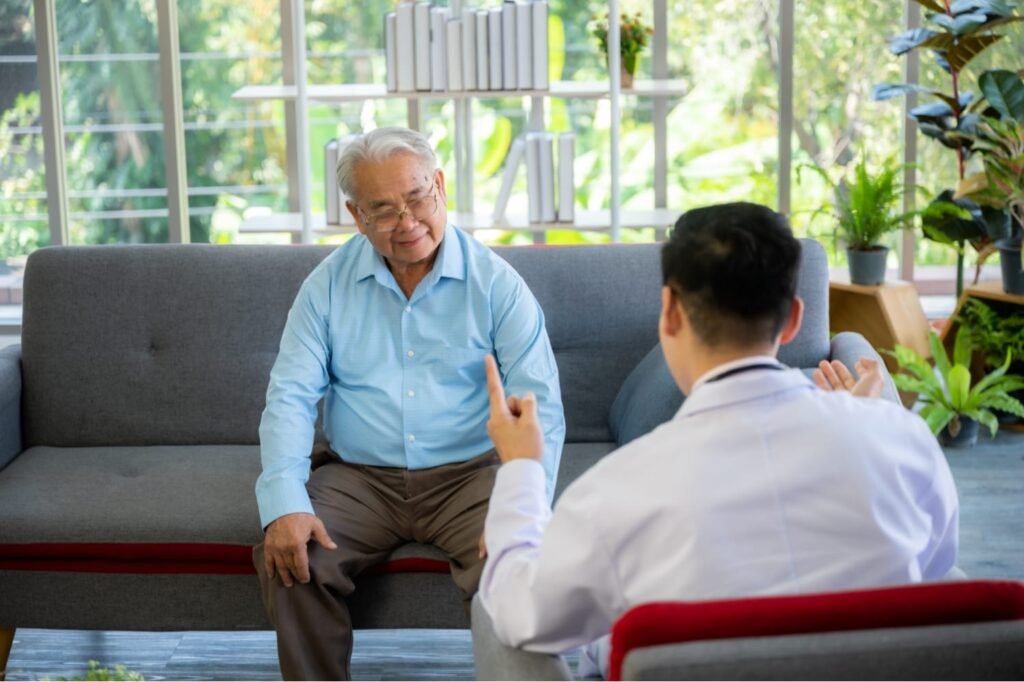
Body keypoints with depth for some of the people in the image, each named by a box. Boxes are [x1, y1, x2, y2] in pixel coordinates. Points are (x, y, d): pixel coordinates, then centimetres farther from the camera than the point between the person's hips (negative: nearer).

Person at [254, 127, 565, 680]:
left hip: (469, 473, -2)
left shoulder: (495, 282, -4)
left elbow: (539, 405, -9)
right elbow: (290, 396, -3)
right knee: (289, 559, -23)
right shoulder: (327, 286, 3)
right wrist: (284, 504, -21)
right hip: (359, 477, 2)